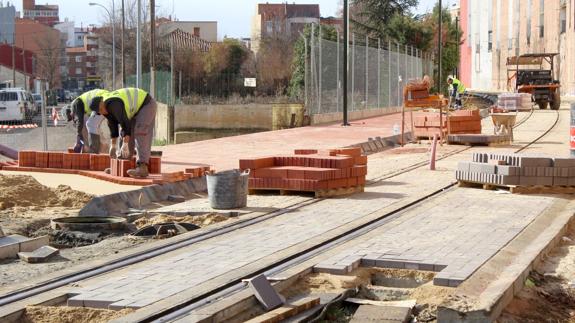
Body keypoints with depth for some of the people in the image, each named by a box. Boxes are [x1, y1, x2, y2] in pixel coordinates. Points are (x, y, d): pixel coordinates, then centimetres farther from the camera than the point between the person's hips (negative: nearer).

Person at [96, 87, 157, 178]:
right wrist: (113, 146, 10)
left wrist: (125, 144, -29)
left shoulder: (113, 104, -28)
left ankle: (142, 168, -31)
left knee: (141, 133, -22)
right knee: (130, 133, 11)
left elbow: (125, 122, -31)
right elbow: (112, 125, 9)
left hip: (147, 104, -11)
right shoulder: (107, 106, 3)